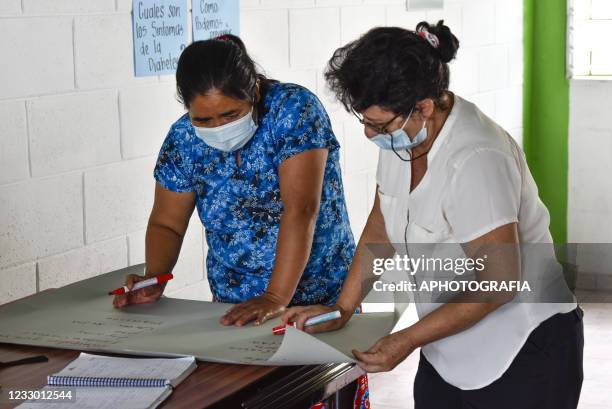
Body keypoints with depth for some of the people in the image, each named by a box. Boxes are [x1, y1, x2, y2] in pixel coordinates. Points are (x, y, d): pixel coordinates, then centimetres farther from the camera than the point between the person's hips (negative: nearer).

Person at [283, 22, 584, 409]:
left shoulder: (475, 160, -28)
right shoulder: (401, 134, -4)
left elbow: (499, 285, -25)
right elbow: (381, 228, 9)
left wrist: (407, 340, -19)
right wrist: (341, 310, 4)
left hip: (523, 353, -7)